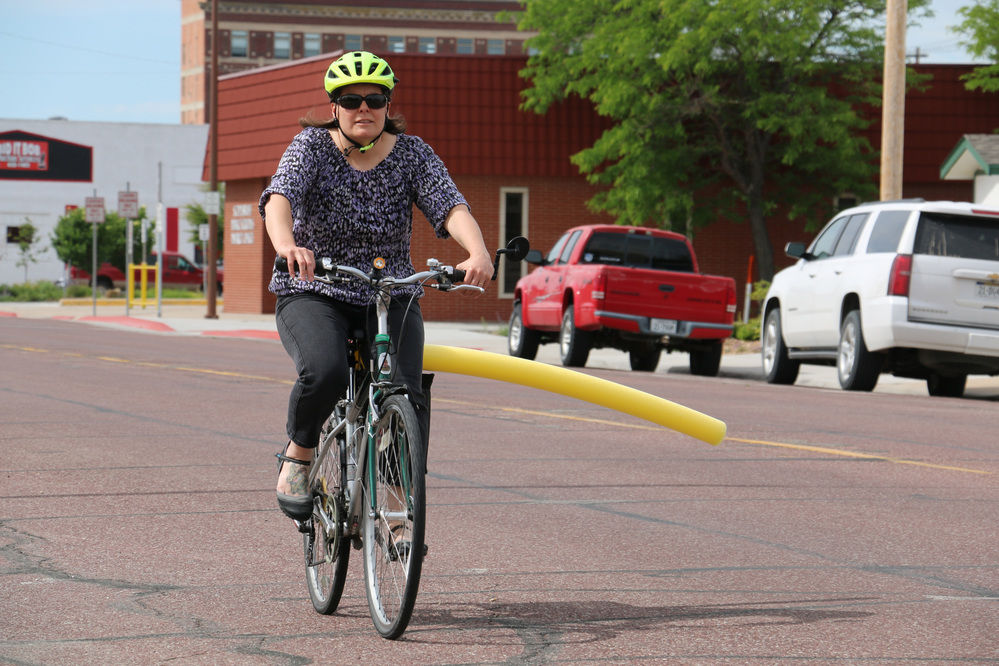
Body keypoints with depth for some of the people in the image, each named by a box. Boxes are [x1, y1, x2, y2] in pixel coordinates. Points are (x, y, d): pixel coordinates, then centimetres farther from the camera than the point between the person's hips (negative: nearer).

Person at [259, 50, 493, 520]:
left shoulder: (412, 154, -1)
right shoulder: (312, 146, -6)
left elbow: (451, 206, -16)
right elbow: (279, 197, -25)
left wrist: (479, 254, -38)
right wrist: (287, 246, -48)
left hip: (391, 299, 2)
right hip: (313, 295, -2)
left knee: (408, 397, -19)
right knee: (324, 372, -32)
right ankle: (298, 456, -4)